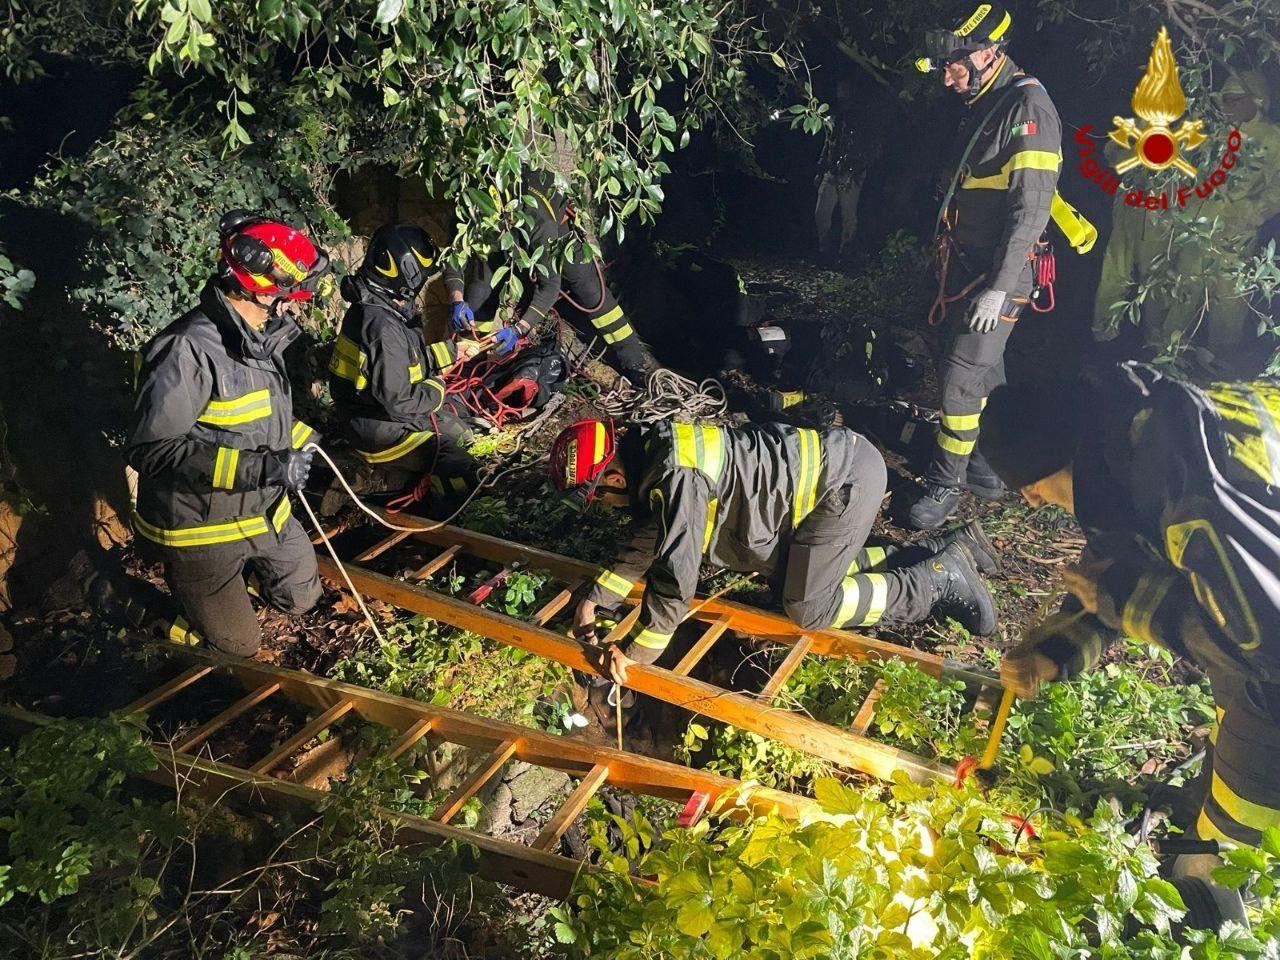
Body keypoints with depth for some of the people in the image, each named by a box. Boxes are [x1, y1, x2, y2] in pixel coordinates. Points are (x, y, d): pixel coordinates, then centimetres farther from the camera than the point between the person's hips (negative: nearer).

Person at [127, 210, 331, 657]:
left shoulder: (258, 336, 2)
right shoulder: (188, 350, -29)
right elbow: (151, 450, -30)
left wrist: (299, 438, 0)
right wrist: (262, 467, -34)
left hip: (264, 513, 8)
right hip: (199, 529, -8)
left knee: (302, 599, 20)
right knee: (238, 645, 8)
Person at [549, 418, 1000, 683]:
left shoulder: (674, 477, -25)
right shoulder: (650, 454, 6)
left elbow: (675, 574, -26)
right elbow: (649, 543, 17)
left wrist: (636, 652, -15)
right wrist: (595, 597, 11)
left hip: (847, 481, -10)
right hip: (835, 459, 10)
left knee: (808, 608, -4)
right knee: (811, 570, 20)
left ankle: (941, 581, 5)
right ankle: (948, 550, 23)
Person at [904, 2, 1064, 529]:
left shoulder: (1028, 105, -14)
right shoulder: (984, 108, 15)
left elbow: (1031, 209, -21)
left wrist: (999, 288, -24)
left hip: (997, 277, -8)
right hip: (965, 271, 9)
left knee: (962, 380, -7)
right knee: (973, 372, 15)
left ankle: (946, 484, 3)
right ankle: (965, 457, 27)